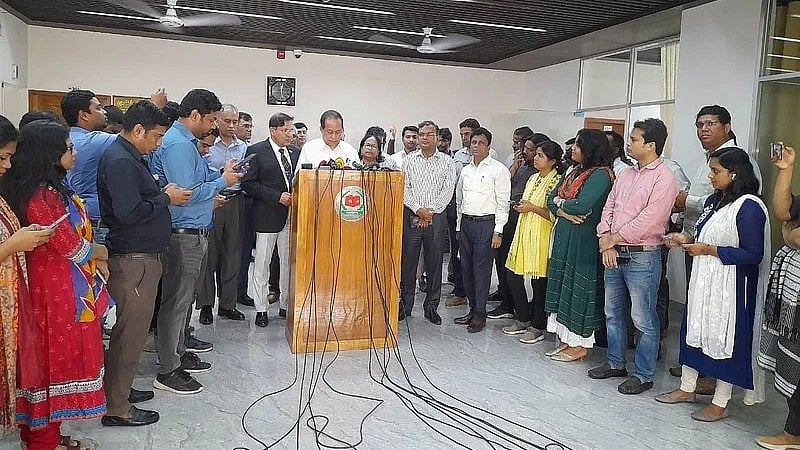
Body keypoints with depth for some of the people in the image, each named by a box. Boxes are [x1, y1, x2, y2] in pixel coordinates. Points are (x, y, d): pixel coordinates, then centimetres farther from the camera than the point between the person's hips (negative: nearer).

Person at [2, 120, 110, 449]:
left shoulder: (47, 189, 9)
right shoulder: (43, 196, -22)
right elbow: (72, 245, -19)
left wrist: (95, 257, 2)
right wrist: (102, 253, -1)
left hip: (62, 286, 10)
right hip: (58, 290, -10)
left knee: (49, 358, 18)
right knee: (55, 359, 4)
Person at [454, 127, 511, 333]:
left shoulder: (498, 169, -4)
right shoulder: (466, 170, 14)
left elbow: (503, 202, -8)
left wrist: (498, 231, -13)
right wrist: (459, 226, 16)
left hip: (486, 223, -6)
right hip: (466, 223, 6)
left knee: (481, 270, -3)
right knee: (466, 268, 9)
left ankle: (480, 315, 6)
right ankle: (472, 310, 21)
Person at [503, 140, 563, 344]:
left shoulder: (557, 181, -11)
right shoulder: (533, 178, 14)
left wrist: (532, 208, -17)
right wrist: (520, 206, 7)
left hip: (541, 236, -8)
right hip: (524, 232, 9)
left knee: (539, 281, 1)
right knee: (512, 276, 9)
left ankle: (538, 327, 15)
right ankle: (523, 320, 25)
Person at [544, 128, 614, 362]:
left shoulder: (601, 174, -13)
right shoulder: (575, 171, 14)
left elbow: (581, 206, -24)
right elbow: (551, 198, 11)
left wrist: (560, 202, -6)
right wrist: (562, 211, -9)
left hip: (584, 239, -9)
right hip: (564, 235, 9)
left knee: (579, 287, 0)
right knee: (562, 285, 11)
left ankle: (580, 345, 11)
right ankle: (567, 340, 22)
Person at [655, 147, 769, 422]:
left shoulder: (749, 207, -18)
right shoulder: (714, 200, 8)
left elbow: (753, 255, -21)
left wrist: (707, 250, -20)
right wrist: (687, 239, 1)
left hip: (730, 288, -8)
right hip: (703, 282, 9)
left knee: (724, 339, 3)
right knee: (694, 332, 16)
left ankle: (720, 404, 19)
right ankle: (686, 389, 32)